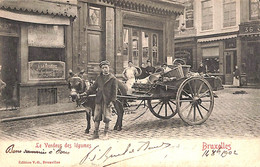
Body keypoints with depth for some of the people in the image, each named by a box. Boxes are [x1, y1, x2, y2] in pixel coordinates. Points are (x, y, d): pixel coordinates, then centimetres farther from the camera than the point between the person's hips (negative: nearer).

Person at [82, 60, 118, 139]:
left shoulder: (113, 78, -1)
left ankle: (106, 133, 18)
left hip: (107, 100, -3)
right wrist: (86, 93, 1)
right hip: (98, 100, 3)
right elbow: (93, 87, 13)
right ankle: (96, 133, 14)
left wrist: (112, 100, -10)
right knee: (96, 117, 5)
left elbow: (114, 91, -2)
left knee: (106, 118, 4)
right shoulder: (99, 77, 10)